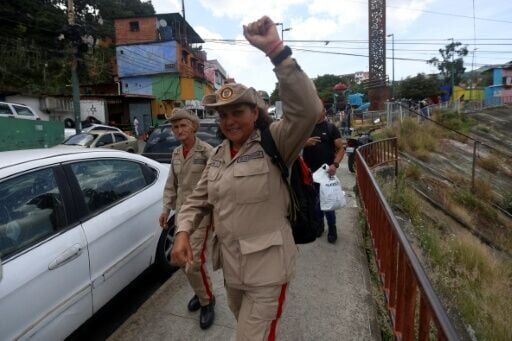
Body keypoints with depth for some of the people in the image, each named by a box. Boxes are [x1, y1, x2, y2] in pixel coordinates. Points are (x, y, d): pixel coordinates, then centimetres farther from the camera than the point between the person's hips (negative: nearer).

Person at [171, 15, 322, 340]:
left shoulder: (274, 143, -15)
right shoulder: (218, 155, 4)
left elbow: (308, 109, -33)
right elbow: (198, 200, 9)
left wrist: (276, 49, -37)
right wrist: (183, 231, -8)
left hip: (267, 268, -7)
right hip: (230, 264, 7)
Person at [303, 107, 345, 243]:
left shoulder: (331, 128, -1)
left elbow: (341, 148, -4)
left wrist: (335, 164, -20)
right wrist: (306, 142, -19)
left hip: (326, 171, -2)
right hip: (309, 171, 3)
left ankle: (332, 229, 19)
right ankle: (319, 224, 31)